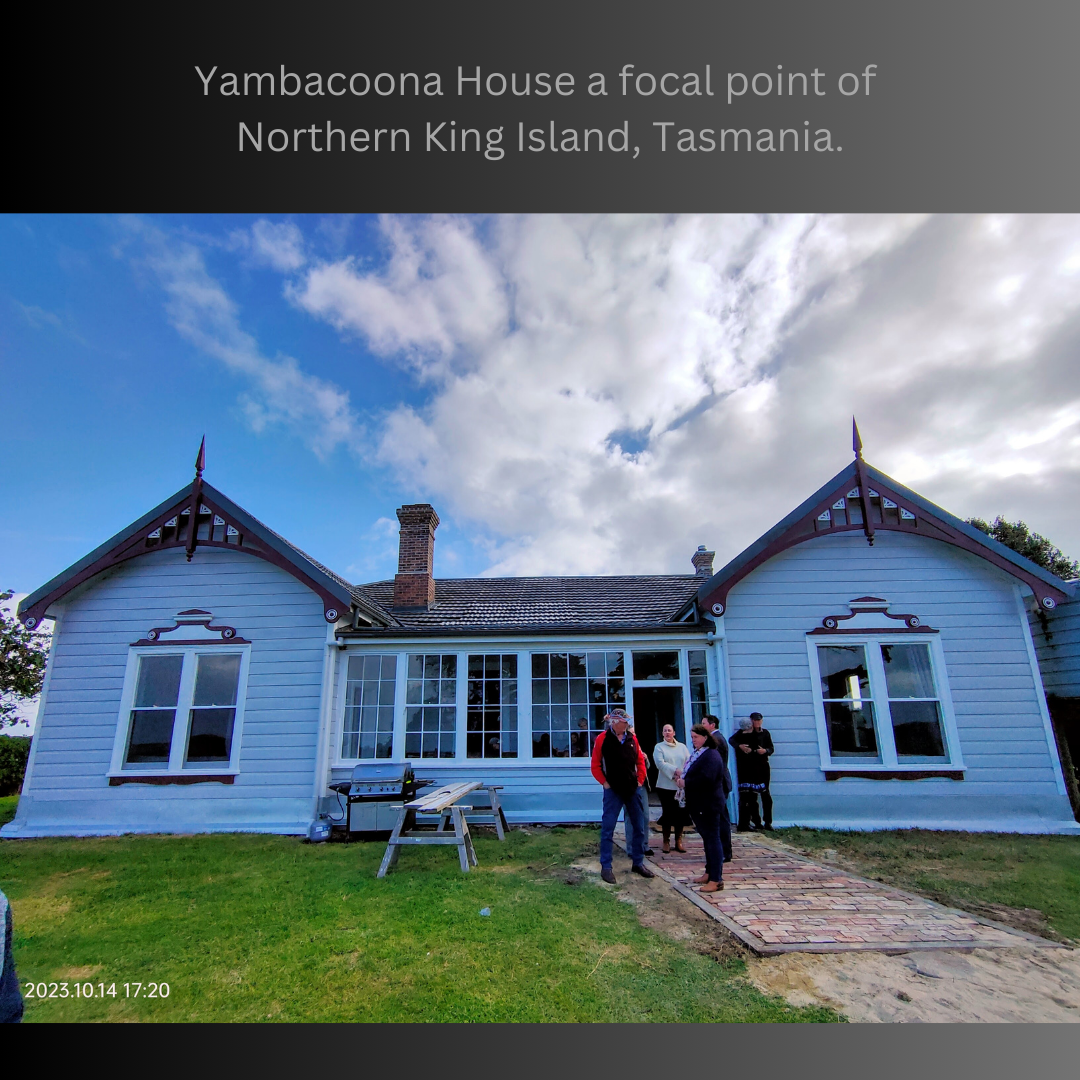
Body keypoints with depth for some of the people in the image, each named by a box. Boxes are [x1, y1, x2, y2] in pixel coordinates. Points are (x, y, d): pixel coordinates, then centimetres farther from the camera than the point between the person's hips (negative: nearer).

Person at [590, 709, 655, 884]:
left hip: (632, 789, 5)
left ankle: (638, 863, 29)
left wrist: (640, 780, 5)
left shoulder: (632, 739, 3)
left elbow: (639, 761, 12)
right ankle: (606, 867, 12)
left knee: (639, 828, 13)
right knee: (608, 829, 0)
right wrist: (604, 782, -10)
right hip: (613, 790, -5)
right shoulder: (603, 738, -9)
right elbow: (595, 765, -6)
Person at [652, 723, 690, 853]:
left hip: (681, 786, 2)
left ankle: (678, 841, 19)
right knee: (668, 813, 2)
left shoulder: (682, 746, 11)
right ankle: (666, 841, 16)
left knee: (681, 813, 5)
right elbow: (660, 763, -11)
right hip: (666, 786, -2)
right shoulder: (659, 747, 3)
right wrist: (676, 771, -22)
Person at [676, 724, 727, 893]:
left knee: (712, 839, -4)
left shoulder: (711, 755, -18)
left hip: (708, 805, -10)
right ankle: (709, 873, 28)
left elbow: (705, 779, -29)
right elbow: (693, 775, 23)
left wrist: (685, 783, -18)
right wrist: (682, 776, 1)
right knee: (707, 839, 18)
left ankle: (716, 880, 2)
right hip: (697, 804, 10)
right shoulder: (696, 754, 13)